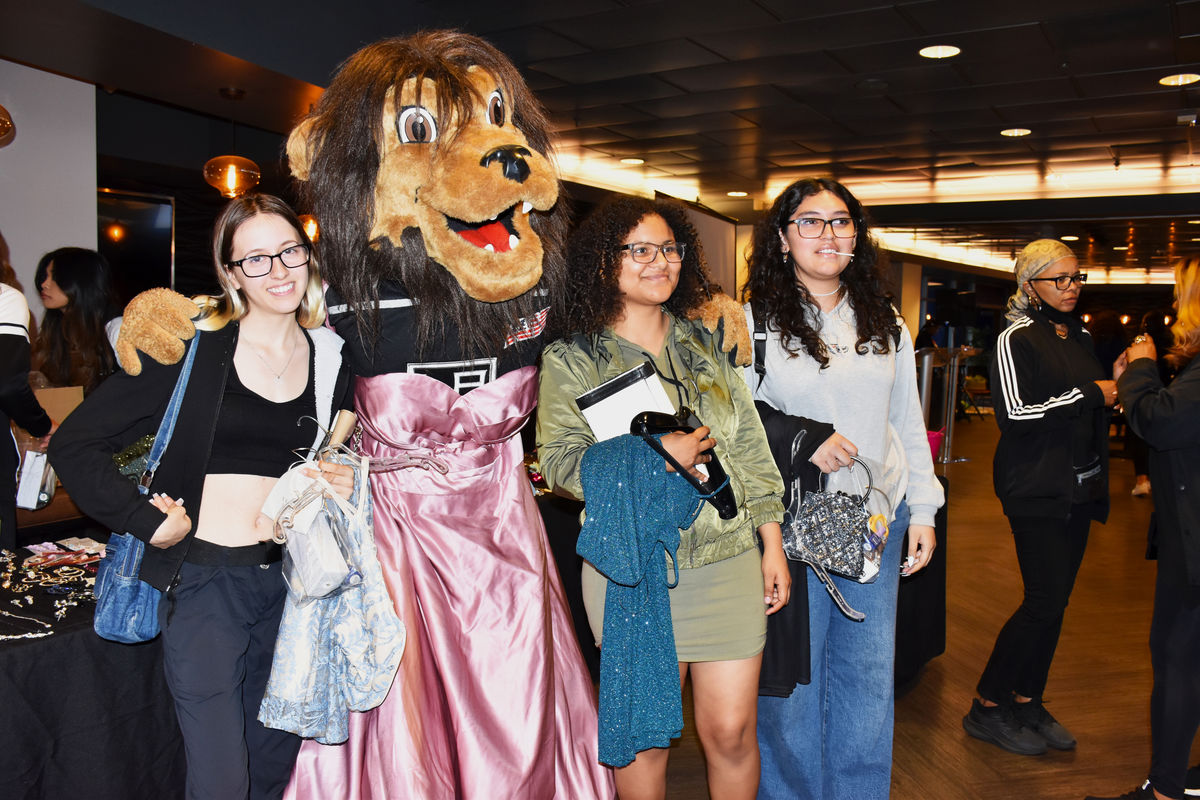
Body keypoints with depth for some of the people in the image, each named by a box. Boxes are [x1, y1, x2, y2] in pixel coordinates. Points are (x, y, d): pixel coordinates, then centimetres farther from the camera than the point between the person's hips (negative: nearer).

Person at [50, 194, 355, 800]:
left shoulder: (331, 357, 5)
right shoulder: (193, 346, -8)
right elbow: (74, 443, -6)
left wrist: (340, 485, 1)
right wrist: (146, 520, -10)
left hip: (290, 579, 4)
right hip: (203, 579, -4)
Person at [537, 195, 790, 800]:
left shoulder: (706, 347, 11)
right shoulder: (571, 360, 0)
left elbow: (750, 447, 12)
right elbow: (560, 461, -9)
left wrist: (773, 544, 8)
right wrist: (652, 456, -21)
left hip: (727, 560, 3)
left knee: (732, 729, 7)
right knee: (644, 735, 9)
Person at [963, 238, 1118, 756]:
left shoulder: (1080, 336, 14)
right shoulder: (1017, 339, -9)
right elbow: (1017, 413, -18)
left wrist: (1117, 388, 3)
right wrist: (1090, 394, -15)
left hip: (1078, 488, 8)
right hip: (1037, 489, -7)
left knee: (1054, 599, 10)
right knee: (1045, 601, -8)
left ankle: (1028, 702, 22)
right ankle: (986, 708, 5)